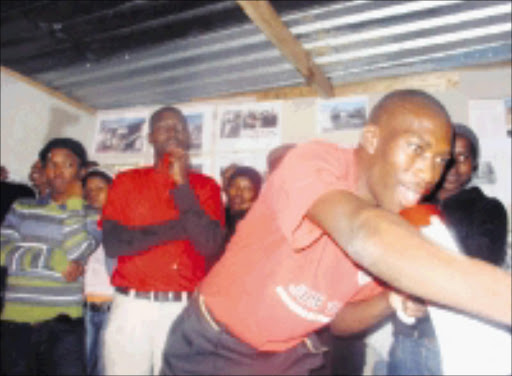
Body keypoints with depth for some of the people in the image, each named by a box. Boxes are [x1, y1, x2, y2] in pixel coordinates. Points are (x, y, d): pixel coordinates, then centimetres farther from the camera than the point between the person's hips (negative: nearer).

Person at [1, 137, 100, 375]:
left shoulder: (91, 215, 4)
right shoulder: (22, 208, 12)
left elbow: (77, 251, -13)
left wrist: (74, 202, -5)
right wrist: (57, 260, -10)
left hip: (63, 324, -2)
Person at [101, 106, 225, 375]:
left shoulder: (205, 186, 5)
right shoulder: (126, 181, 7)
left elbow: (210, 245, -8)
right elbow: (111, 243, -5)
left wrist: (182, 184, -10)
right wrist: (180, 227, -9)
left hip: (183, 308, 0)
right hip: (131, 305, 1)